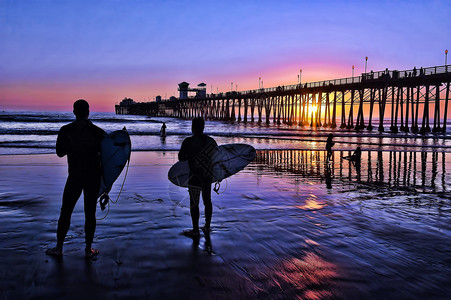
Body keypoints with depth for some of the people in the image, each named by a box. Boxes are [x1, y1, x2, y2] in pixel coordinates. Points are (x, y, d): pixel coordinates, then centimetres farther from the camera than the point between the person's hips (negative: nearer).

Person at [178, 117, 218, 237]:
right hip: (208, 176, 6)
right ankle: (207, 226, 26)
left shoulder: (188, 141, -12)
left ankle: (195, 230, 6)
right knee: (207, 200, 16)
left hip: (195, 176, -6)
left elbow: (181, 157, -5)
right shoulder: (211, 141, 3)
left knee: (194, 203, 2)